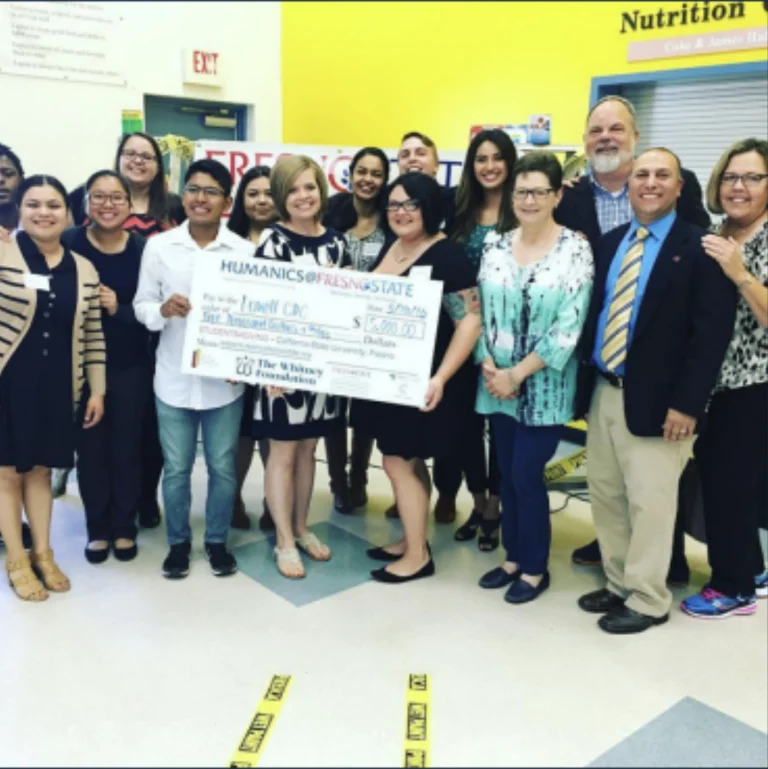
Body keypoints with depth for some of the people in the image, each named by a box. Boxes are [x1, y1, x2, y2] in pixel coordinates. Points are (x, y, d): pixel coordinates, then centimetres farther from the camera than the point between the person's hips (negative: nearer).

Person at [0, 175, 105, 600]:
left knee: (41, 468, 16)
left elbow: (93, 334, 8)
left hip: (57, 385, 3)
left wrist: (97, 389, 7)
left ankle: (43, 553, 30)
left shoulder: (84, 269, 4)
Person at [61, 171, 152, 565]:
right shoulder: (69, 243, -6)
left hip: (130, 367, 0)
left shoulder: (143, 250, -5)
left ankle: (124, 527, 27)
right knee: (90, 449, 8)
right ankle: (98, 529, 26)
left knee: (126, 447, 9)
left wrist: (119, 310, -19)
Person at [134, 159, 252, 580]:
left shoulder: (245, 251, -2)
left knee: (223, 467, 11)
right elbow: (141, 306, 3)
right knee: (176, 468, 12)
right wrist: (162, 310, -19)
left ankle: (217, 541, 30)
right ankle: (178, 541, 31)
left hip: (225, 379, 0)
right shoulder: (158, 246, 0)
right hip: (174, 379, 1)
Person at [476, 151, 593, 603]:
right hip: (498, 383, 4)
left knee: (527, 475, 0)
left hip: (544, 387, -4)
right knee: (507, 474, 12)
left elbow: (569, 325, -13)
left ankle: (535, 568, 21)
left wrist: (518, 373, -14)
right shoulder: (495, 246, 5)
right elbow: (481, 311, 6)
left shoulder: (575, 250, -8)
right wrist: (488, 364, -8)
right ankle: (514, 557, 30)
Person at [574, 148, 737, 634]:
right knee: (606, 498, 15)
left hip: (655, 400, -6)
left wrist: (686, 403, -18)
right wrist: (585, 379, 5)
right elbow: (594, 312, 11)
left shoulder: (699, 247, -8)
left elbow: (713, 331, -14)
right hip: (603, 391, 7)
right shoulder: (610, 243, 12)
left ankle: (648, 600, 20)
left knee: (649, 504, 3)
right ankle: (619, 584, 33)